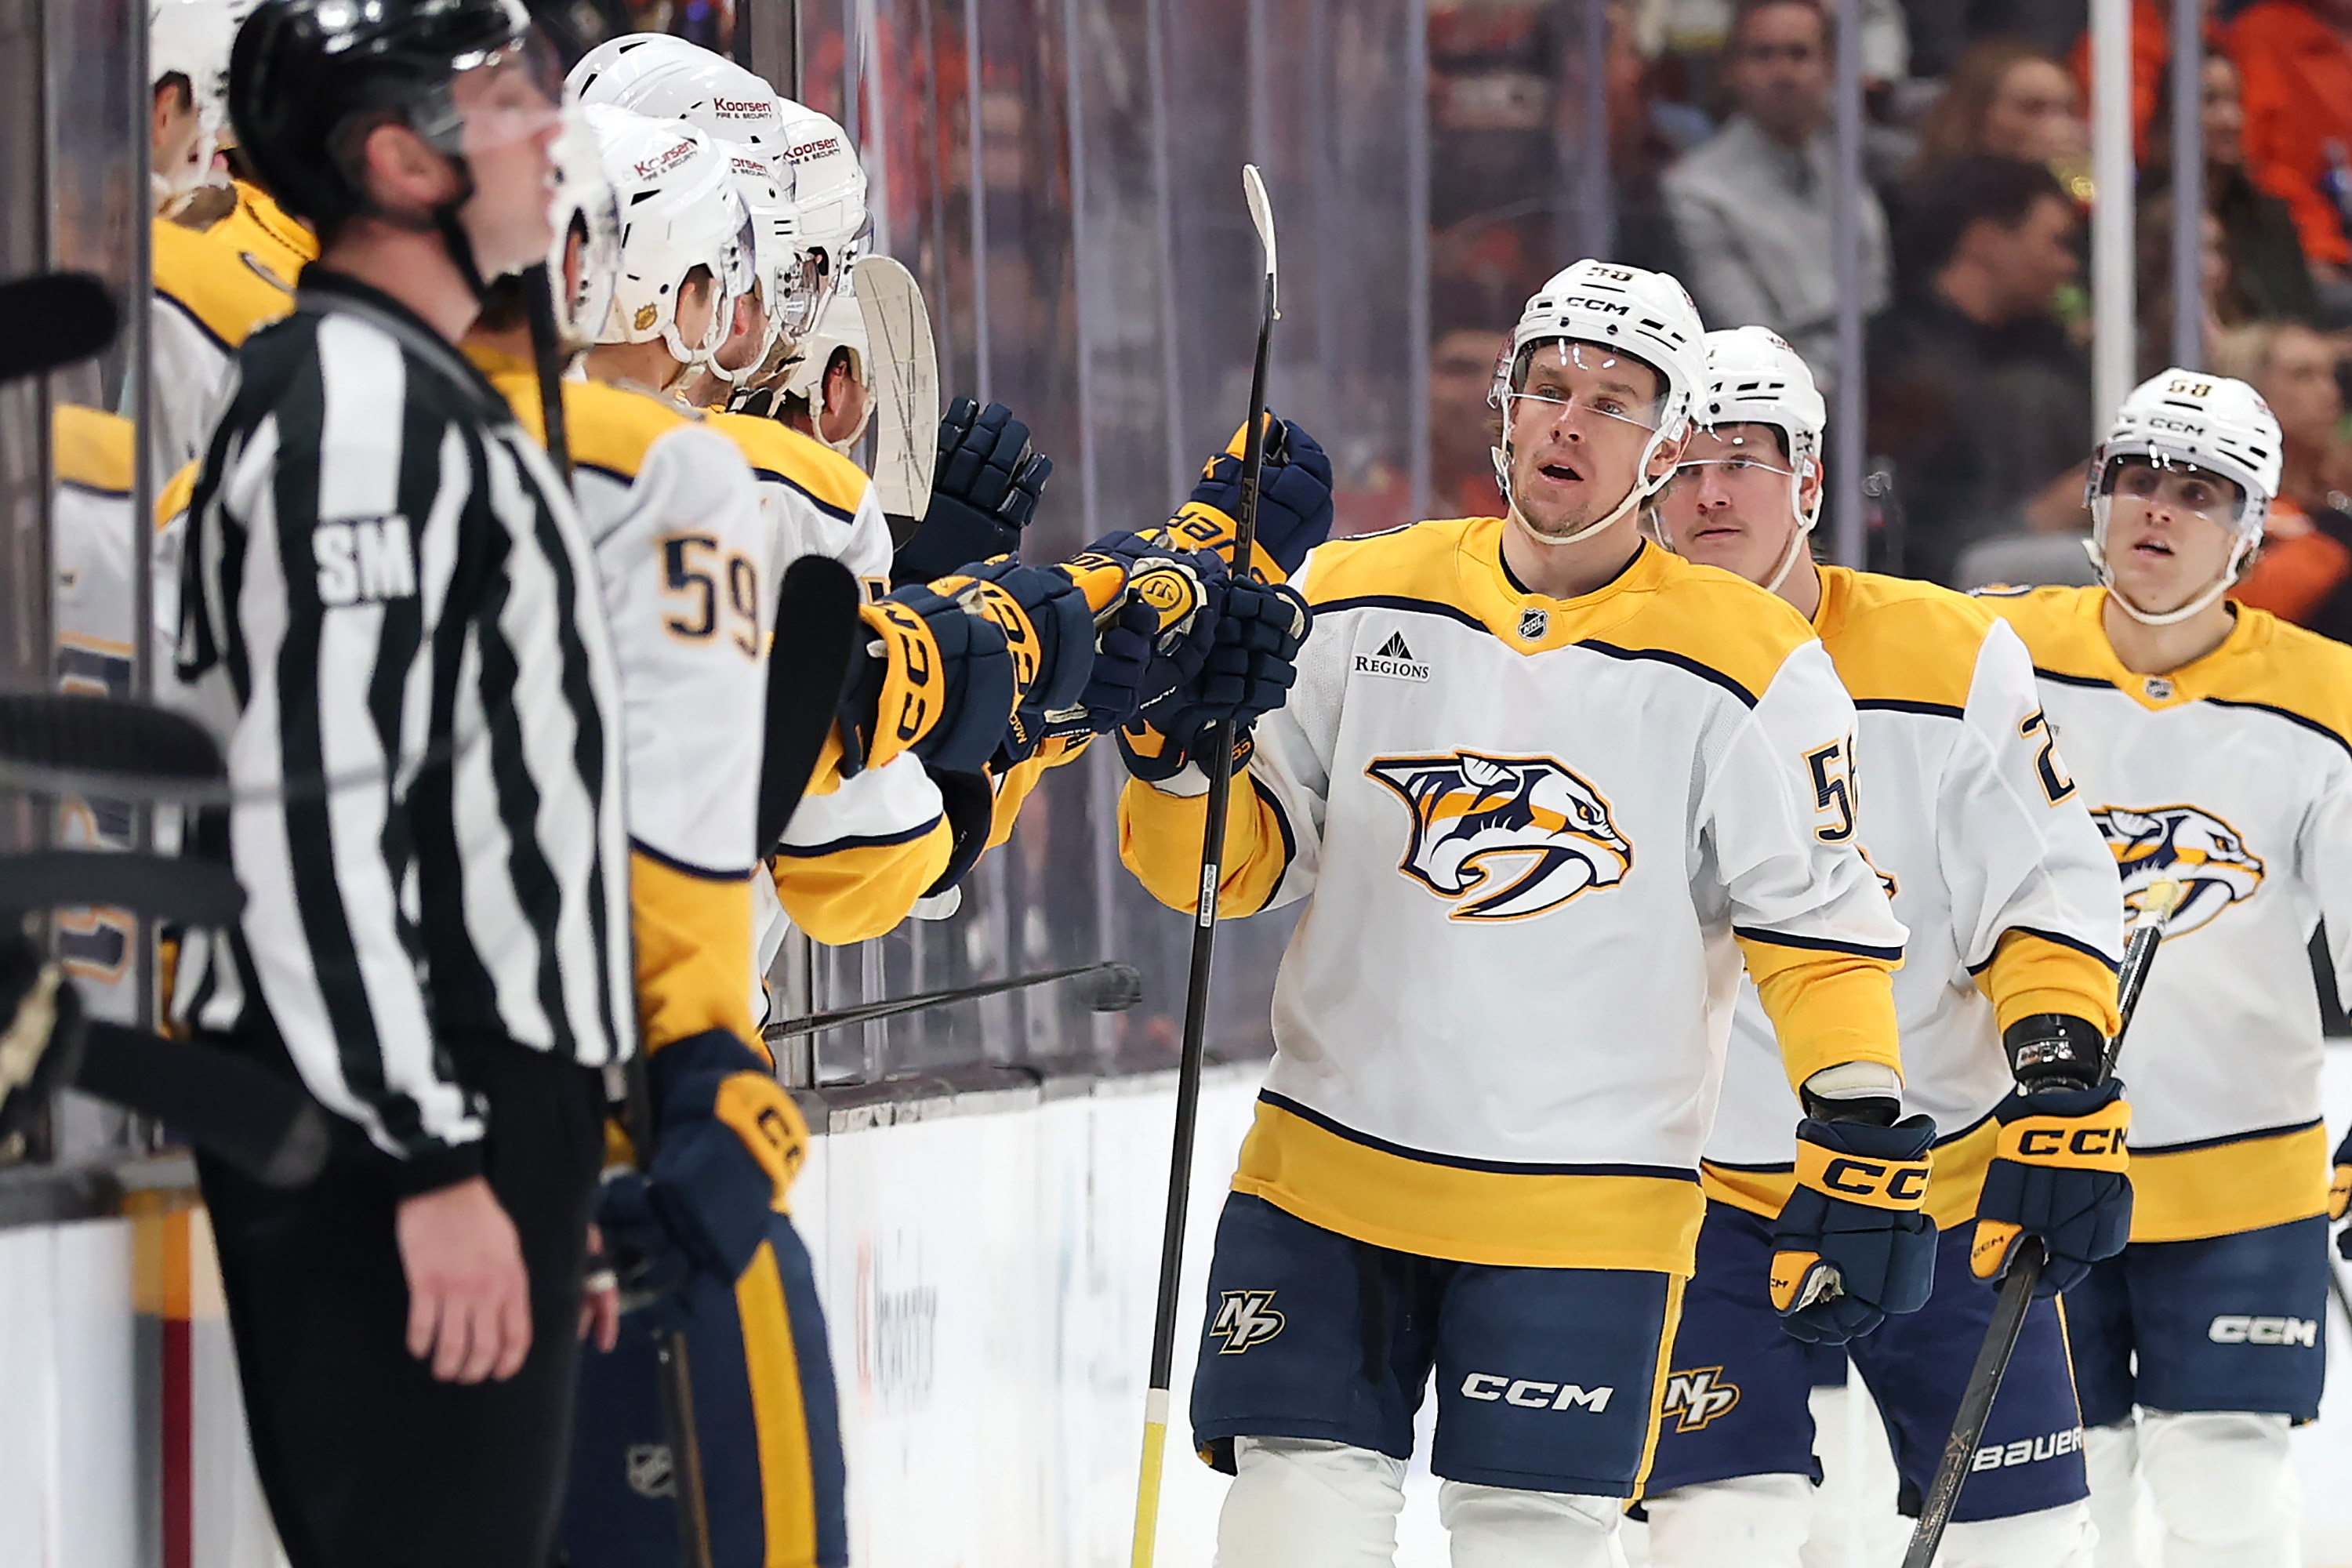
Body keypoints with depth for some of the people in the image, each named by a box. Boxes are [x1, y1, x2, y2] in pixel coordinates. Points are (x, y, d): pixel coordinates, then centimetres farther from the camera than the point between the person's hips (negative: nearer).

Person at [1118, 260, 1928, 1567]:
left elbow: (1822, 929, -3)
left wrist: (1868, 1148, -12)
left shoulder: (1746, 670, -4)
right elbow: (1226, 867, 6)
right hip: (1331, 1175, 2)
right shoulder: (1358, 603, 3)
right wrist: (1184, 754, -15)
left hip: (1582, 1206, -2)